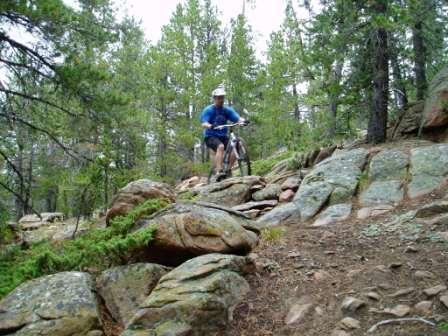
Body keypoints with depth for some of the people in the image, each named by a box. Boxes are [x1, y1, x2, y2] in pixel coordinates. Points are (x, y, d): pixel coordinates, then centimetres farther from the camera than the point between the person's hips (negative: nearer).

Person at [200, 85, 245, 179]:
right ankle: (218, 171, -35)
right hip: (211, 136, -4)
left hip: (223, 136, 4)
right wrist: (211, 126, -42)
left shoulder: (227, 110, 4)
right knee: (220, 146, -34)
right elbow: (204, 124, -19)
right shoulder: (208, 110, -6)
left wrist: (243, 121, -34)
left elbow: (237, 118, -10)